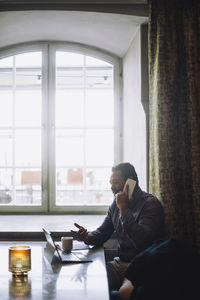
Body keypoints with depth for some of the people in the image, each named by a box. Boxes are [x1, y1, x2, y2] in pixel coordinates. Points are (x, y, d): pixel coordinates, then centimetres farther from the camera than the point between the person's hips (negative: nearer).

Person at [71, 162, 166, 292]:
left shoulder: (151, 203, -13)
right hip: (119, 262, 7)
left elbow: (142, 241, -25)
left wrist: (124, 209, -21)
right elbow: (102, 232, 17)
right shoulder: (115, 205, 12)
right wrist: (87, 237, -7)